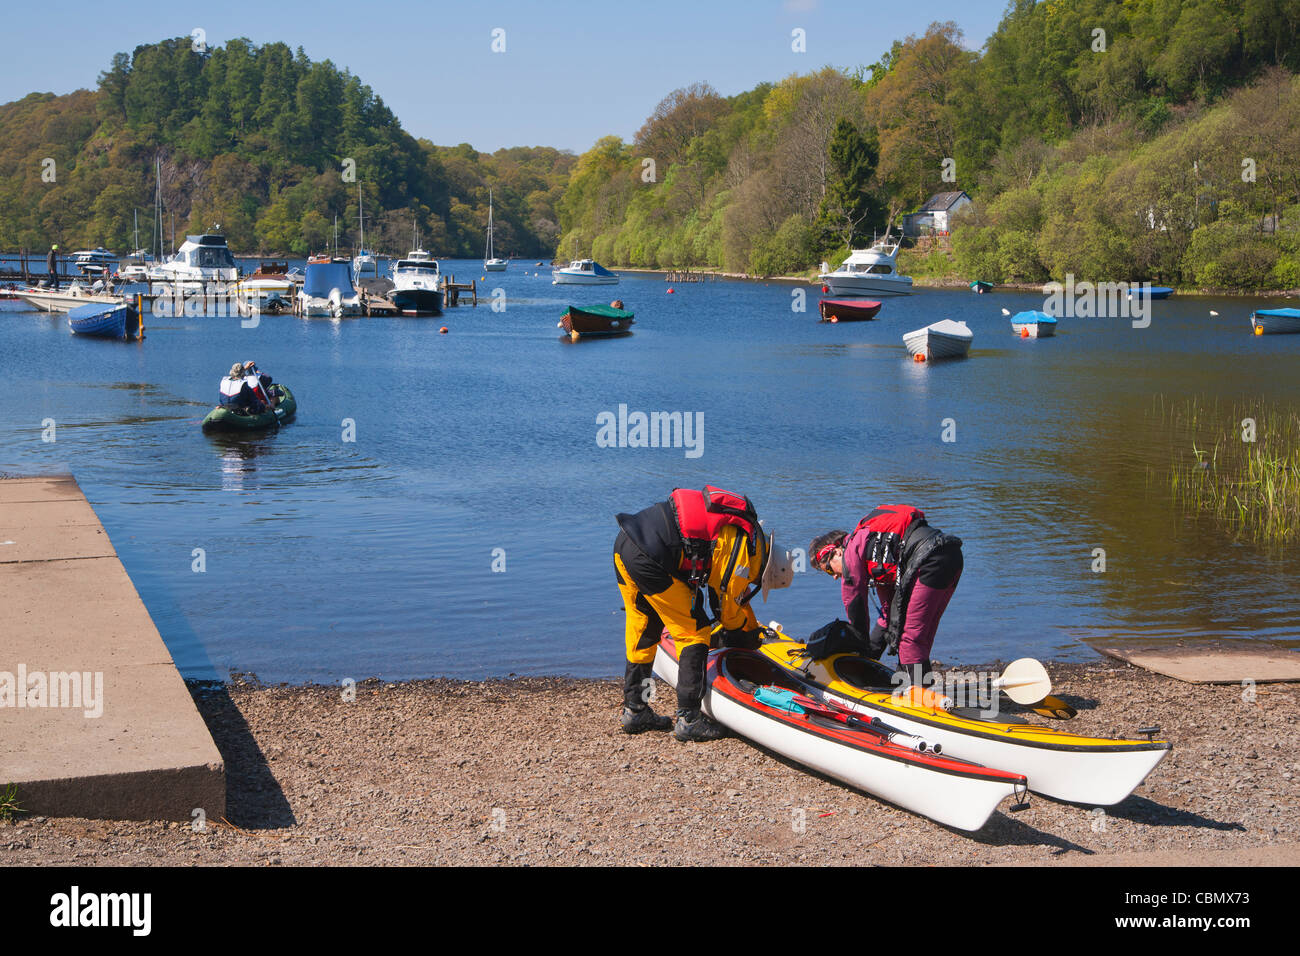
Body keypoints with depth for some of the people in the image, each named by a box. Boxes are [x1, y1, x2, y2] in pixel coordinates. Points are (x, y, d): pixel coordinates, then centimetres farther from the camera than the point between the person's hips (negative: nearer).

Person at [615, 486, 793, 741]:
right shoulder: (747, 550, -5)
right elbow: (728, 604, 6)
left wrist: (752, 629, 47)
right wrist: (744, 634, 26)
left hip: (624, 543, 10)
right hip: (649, 557, -10)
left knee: (644, 631, 22)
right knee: (695, 633, 1)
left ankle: (634, 711, 31)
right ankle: (689, 720, 3)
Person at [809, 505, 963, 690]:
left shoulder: (852, 551, 6)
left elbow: (855, 605, 8)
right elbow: (889, 608, 33)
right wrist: (873, 652, 31)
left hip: (932, 560, -10)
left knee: (911, 634, -7)